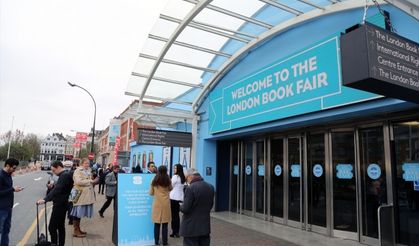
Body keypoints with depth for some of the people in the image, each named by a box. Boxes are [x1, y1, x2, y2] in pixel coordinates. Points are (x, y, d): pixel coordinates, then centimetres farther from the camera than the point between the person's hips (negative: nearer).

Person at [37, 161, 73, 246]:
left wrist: (45, 200, -34)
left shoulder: (65, 175, -19)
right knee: (61, 227, 14)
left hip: (59, 205, -11)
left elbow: (56, 190, -30)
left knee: (52, 227, -7)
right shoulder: (65, 175, 13)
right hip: (61, 204, 11)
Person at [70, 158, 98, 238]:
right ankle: (76, 231, 6)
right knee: (77, 213, -1)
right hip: (80, 195, -8)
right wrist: (91, 181, -19)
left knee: (80, 213, 15)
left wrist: (94, 181, 7)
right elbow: (78, 181, -23)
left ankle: (78, 229, 24)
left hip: (86, 195, 8)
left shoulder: (88, 171, 16)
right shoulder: (78, 171, -9)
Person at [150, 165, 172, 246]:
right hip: (165, 203, -1)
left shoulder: (154, 180, -2)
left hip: (157, 203, 1)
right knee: (165, 224, 5)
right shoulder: (168, 180, -4)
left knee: (157, 224, 8)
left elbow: (151, 193, 6)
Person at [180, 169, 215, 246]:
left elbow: (185, 209, -17)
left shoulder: (190, 188, -18)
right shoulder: (210, 187, 3)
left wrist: (181, 207, 3)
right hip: (205, 226, 6)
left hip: (191, 228, -6)